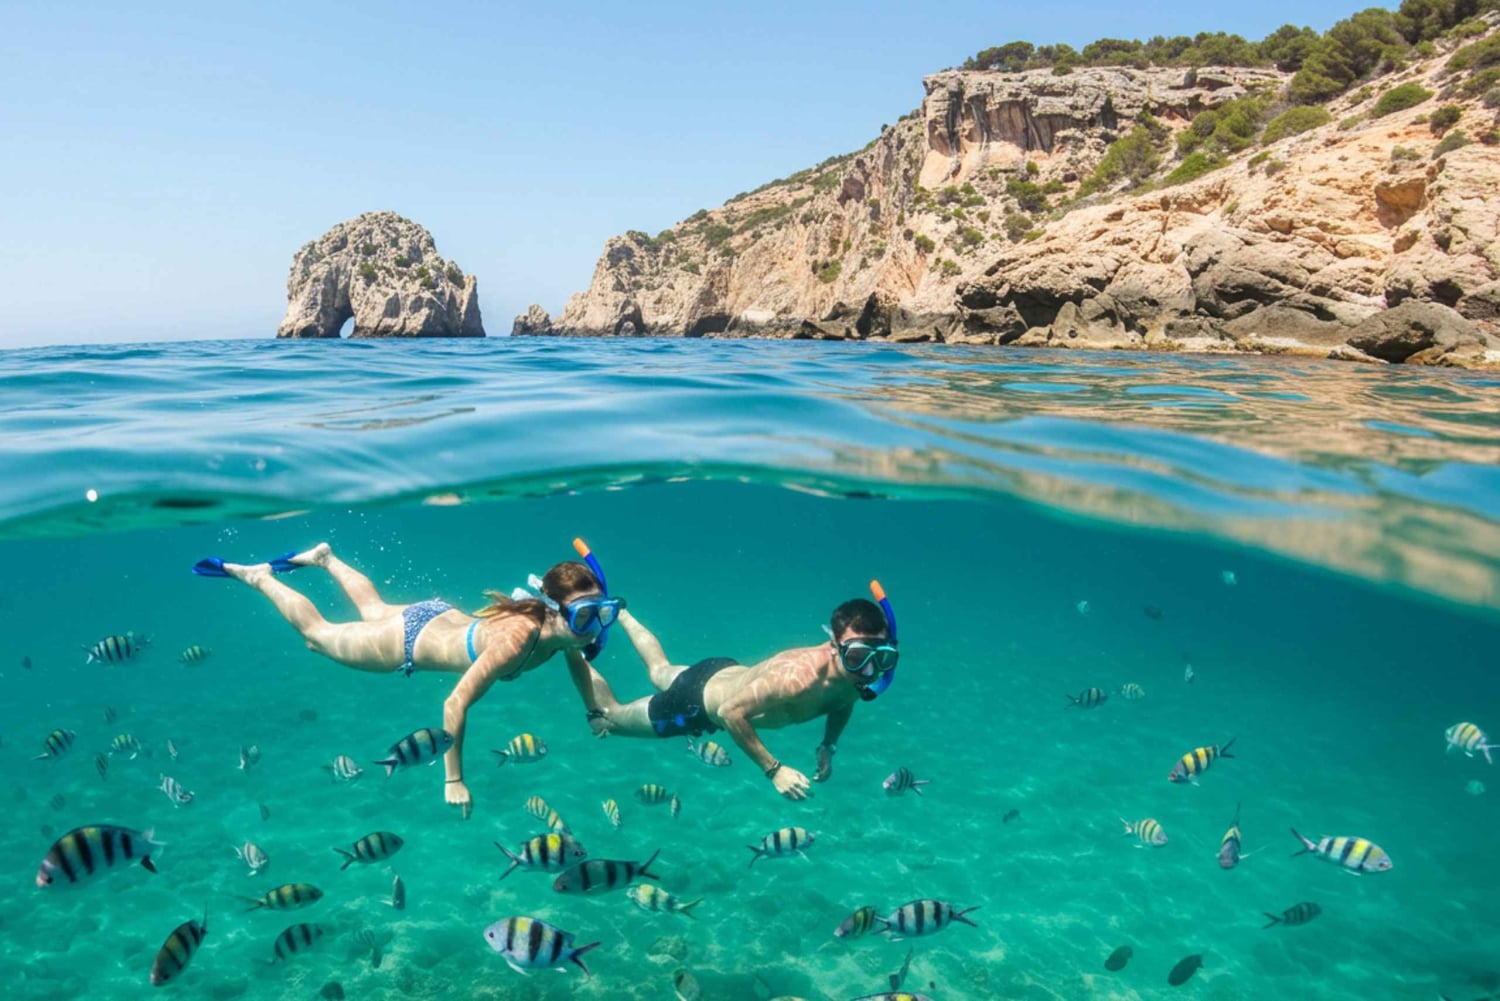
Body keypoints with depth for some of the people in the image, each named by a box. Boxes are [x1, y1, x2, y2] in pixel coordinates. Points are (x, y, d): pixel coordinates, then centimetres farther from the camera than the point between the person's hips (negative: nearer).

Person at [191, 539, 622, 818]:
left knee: (374, 611, 37)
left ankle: (324, 557, 58)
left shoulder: (566, 628, -24)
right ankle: (256, 575, 38)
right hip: (411, 639, -6)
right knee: (316, 633, 20)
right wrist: (453, 781, -36)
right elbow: (455, 704, -43)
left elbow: (581, 668, 1)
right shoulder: (517, 639, -45)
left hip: (442, 616, 6)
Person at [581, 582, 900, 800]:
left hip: (727, 673, 7)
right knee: (608, 718, 19)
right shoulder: (799, 677, -45)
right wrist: (774, 769, -37)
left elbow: (842, 702, 4)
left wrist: (828, 746, -9)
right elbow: (730, 712, -39)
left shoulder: (855, 677, -21)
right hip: (698, 700, -7)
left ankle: (618, 613, 58)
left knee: (660, 672, 37)